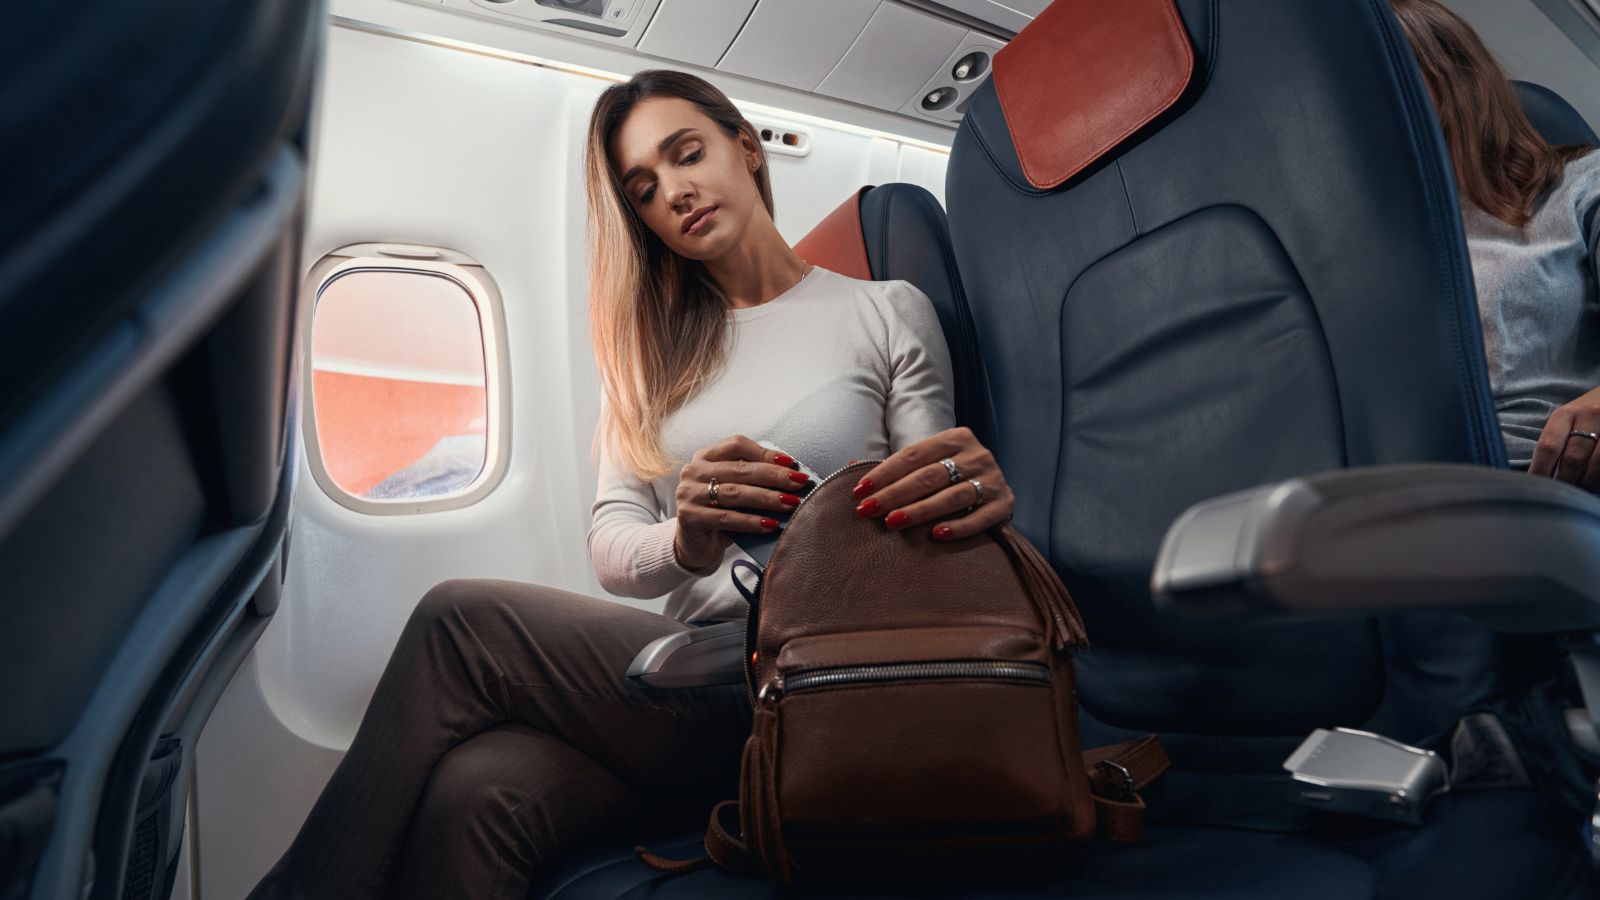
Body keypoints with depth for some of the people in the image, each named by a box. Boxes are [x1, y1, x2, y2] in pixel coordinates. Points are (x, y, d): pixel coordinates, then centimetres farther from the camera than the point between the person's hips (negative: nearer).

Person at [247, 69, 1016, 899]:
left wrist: (978, 491, -22)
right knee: (471, 795, -29)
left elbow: (927, 537, 3)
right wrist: (684, 543, -19)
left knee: (460, 621, -19)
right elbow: (610, 543, 5)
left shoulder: (885, 311, 7)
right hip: (685, 677, 3)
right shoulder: (654, 348, 17)